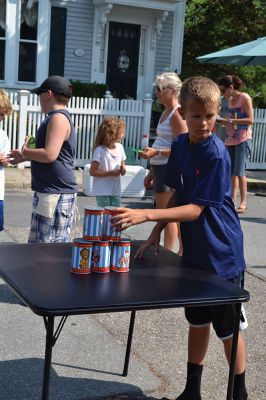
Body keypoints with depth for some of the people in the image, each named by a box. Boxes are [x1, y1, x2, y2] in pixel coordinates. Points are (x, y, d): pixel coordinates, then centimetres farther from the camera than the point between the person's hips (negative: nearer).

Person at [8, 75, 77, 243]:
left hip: (56, 194, -11)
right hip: (53, 191, 11)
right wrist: (26, 157, 24)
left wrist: (25, 151, -8)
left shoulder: (58, 118, -15)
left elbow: (50, 154, -25)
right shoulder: (57, 117, 18)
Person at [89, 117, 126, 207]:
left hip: (116, 190, 6)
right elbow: (92, 171, -17)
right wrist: (111, 173, -21)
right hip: (102, 191, -6)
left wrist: (123, 169, -5)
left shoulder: (119, 147, 3)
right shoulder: (100, 150, -16)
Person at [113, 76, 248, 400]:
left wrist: (146, 215, -34)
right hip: (194, 251, 6)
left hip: (221, 255, -6)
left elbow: (195, 209, -24)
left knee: (228, 328, 7)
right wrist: (156, 232, 1)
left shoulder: (216, 155, -21)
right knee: (197, 322, 18)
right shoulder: (180, 146, 0)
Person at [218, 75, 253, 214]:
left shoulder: (245, 98, -7)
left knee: (239, 172, -10)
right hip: (230, 140, 7)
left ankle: (243, 203, -5)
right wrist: (224, 121, 4)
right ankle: (232, 200, 9)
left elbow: (250, 120, -12)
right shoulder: (230, 100, 14)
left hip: (243, 140, -7)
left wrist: (231, 121, -18)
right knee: (231, 172, 4)